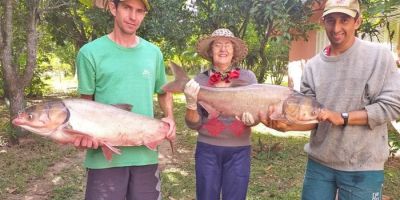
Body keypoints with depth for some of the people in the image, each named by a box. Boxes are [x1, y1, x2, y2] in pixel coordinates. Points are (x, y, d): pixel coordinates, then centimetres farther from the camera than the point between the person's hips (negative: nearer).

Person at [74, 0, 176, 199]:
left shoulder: (153, 52, 6)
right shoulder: (91, 52, -5)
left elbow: (164, 92, 19)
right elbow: (86, 103, 0)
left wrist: (170, 118, 1)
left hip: (146, 154, 4)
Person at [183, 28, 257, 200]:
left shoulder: (248, 77, -2)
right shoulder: (200, 80, -2)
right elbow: (194, 124, -2)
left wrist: (252, 119, -18)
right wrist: (191, 103, -19)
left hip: (239, 151, 0)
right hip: (207, 149, 0)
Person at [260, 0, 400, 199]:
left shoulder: (379, 56, -7)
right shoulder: (313, 66, 1)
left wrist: (342, 117, -17)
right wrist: (286, 125, -20)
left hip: (362, 167, -2)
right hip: (319, 162, 3)